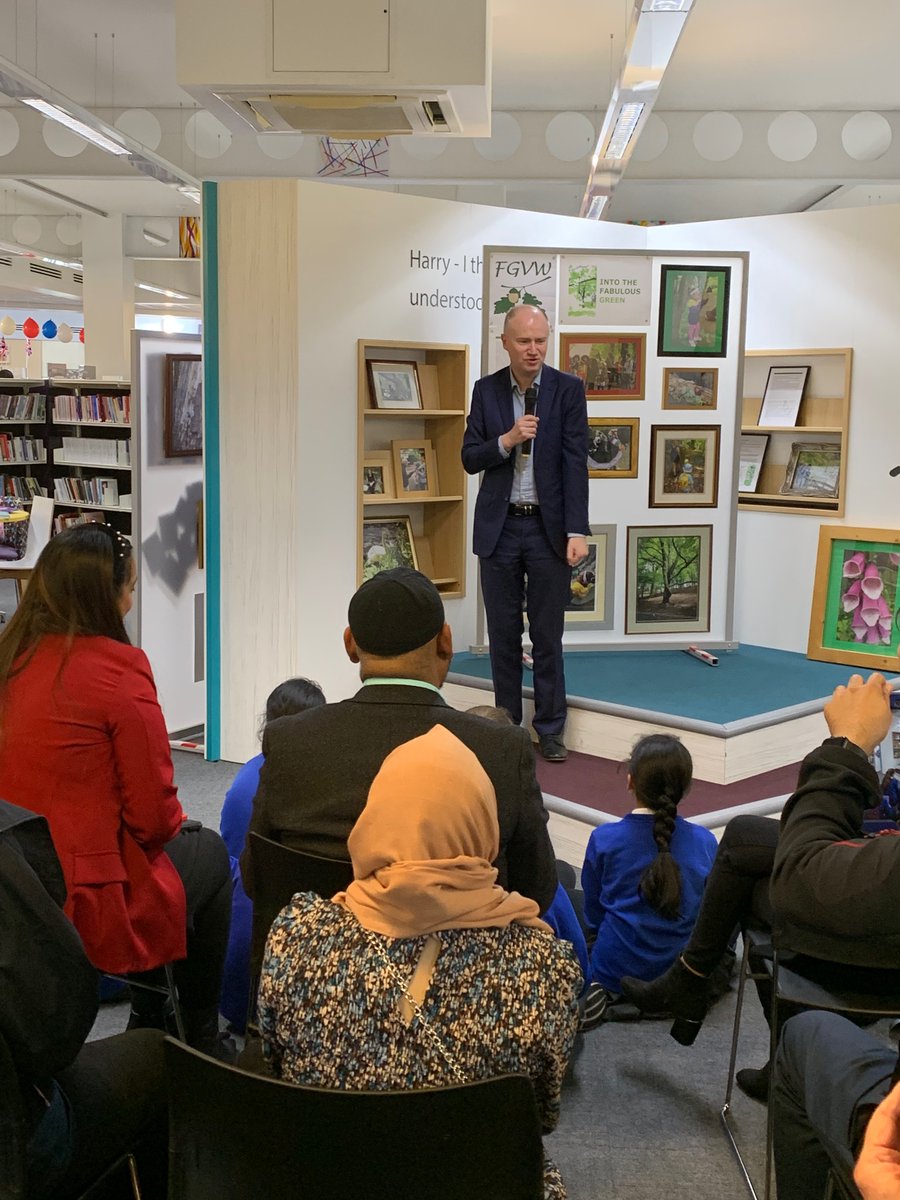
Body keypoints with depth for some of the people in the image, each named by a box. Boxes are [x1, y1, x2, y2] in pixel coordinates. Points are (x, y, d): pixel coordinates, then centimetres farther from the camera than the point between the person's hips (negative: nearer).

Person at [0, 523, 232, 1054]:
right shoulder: (118, 670, -20)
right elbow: (153, 815, -16)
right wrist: (177, 827, 7)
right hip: (89, 912, -7)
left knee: (182, 839, 30)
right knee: (208, 852, 22)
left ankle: (148, 1018, 41)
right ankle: (202, 1036, 35)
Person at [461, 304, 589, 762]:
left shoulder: (568, 389, -2)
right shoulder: (486, 390, 4)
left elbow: (575, 463, -7)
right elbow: (469, 458, 2)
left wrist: (577, 531, -13)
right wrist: (507, 440, -17)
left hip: (549, 527, -2)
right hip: (499, 527, 2)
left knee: (548, 635, 5)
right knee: (503, 634, 9)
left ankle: (550, 728, 15)